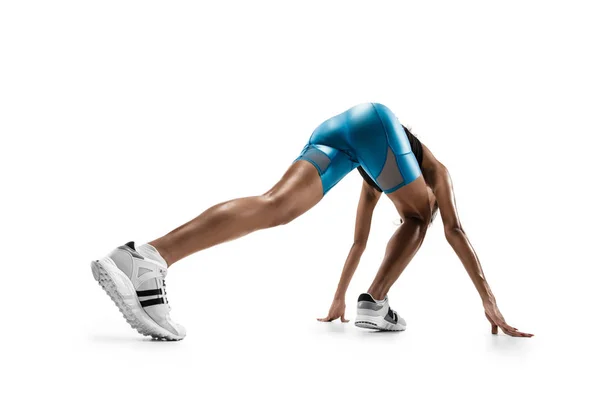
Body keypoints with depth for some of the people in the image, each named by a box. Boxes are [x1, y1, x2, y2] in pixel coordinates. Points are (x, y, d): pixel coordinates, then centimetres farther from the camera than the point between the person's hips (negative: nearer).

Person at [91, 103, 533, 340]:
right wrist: (491, 303, 20)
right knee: (417, 216, 17)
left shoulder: (375, 185, 45)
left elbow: (358, 243, 47)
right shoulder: (437, 169, 33)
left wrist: (338, 300, 53)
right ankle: (375, 304, -1)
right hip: (372, 121, -4)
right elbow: (455, 231, 20)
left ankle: (149, 256, -39)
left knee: (276, 207, -19)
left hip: (331, 129, 5)